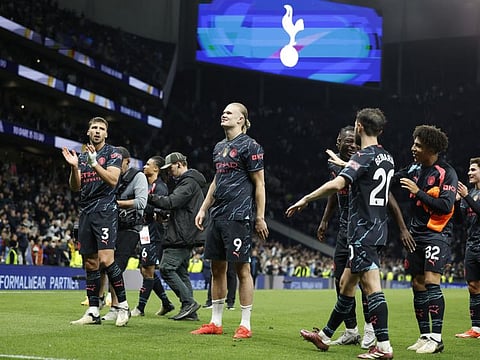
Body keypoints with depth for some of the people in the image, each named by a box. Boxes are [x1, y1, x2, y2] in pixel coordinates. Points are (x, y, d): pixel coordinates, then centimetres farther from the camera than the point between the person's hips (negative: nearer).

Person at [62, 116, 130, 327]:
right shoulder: (82, 156, 17)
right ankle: (93, 312, 9)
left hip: (105, 210, -6)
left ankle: (123, 306, -8)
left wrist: (94, 163, -22)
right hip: (86, 212, 6)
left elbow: (112, 180, -13)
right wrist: (73, 167, -6)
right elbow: (75, 187, 10)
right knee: (90, 263, 6)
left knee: (105, 259, -17)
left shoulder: (112, 153, 1)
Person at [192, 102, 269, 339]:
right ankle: (215, 323, 18)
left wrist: (260, 217, -11)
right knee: (217, 268, 10)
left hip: (239, 217, -8)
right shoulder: (219, 147, 18)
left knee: (241, 268, -4)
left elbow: (259, 184, -8)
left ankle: (245, 325, 2)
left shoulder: (249, 146, -6)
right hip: (217, 216, 8)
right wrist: (203, 209, 19)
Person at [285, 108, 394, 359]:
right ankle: (325, 336, 26)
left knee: (371, 285, -13)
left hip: (363, 231, -10)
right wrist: (344, 165, 36)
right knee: (346, 285, 16)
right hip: (377, 229, 10)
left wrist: (306, 199, -17)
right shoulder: (387, 158, 14)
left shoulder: (363, 157, -13)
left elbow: (337, 184, -27)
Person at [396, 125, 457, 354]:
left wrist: (418, 192, -17)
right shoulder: (414, 169, 10)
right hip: (417, 233, 7)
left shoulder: (447, 173, -9)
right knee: (418, 285, 6)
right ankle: (424, 337, 12)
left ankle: (436, 338, -15)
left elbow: (446, 206, -18)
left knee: (431, 282, -16)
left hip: (437, 234, -7)